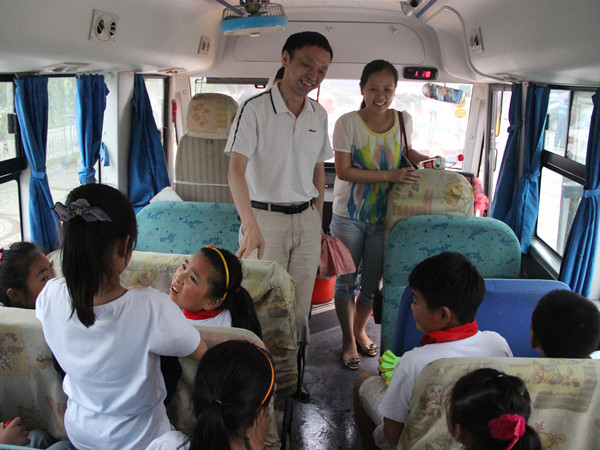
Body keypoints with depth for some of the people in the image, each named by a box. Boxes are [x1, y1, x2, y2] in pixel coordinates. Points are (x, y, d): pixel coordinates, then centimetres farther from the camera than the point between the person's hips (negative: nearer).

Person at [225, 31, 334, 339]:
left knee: (300, 310, 9)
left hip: (306, 220, 5)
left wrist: (317, 220, 13)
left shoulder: (319, 115, 9)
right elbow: (236, 170, -18)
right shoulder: (255, 109, -9)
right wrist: (251, 225, -30)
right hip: (264, 217, -4)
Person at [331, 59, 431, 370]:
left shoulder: (403, 120, 0)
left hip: (383, 216, 3)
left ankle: (359, 330, 38)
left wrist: (424, 159, -1)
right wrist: (389, 175, -24)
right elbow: (343, 170, -18)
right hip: (349, 216, -3)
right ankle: (348, 339, 26)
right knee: (346, 280, 7)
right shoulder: (348, 123, -13)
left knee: (372, 281, 14)